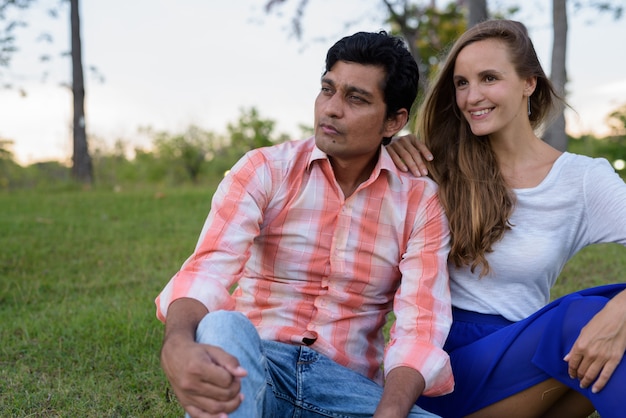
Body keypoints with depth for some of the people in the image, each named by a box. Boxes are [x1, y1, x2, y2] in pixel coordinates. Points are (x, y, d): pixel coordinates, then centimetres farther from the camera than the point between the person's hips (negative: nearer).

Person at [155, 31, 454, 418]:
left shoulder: (421, 202, -1)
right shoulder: (263, 170, -3)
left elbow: (421, 325, -10)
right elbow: (207, 269, -18)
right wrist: (178, 346, -41)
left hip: (347, 384, 2)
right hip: (252, 368, -1)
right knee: (222, 327, -35)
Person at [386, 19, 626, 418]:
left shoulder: (583, 178, -1)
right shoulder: (441, 166, 2)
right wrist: (389, 149, -10)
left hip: (519, 351, 2)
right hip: (443, 359, -2)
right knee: (584, 315, -27)